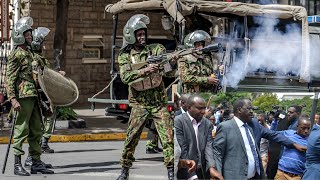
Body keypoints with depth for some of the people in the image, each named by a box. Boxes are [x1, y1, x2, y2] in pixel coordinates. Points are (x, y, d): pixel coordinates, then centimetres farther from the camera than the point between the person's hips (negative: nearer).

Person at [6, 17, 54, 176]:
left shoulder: (29, 53, 18)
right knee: (21, 130, -6)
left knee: (36, 131, 11)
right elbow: (10, 78, -14)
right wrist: (13, 99, -22)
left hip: (33, 97, 9)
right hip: (23, 97, -9)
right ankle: (17, 165, 0)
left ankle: (36, 163, 17)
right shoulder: (16, 55, -9)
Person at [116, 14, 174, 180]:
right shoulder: (124, 56, 2)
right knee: (131, 138, 1)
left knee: (168, 137, -7)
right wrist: (145, 71, -27)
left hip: (159, 102, 1)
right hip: (139, 104, 0)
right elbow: (125, 77, -13)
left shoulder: (155, 49, 4)